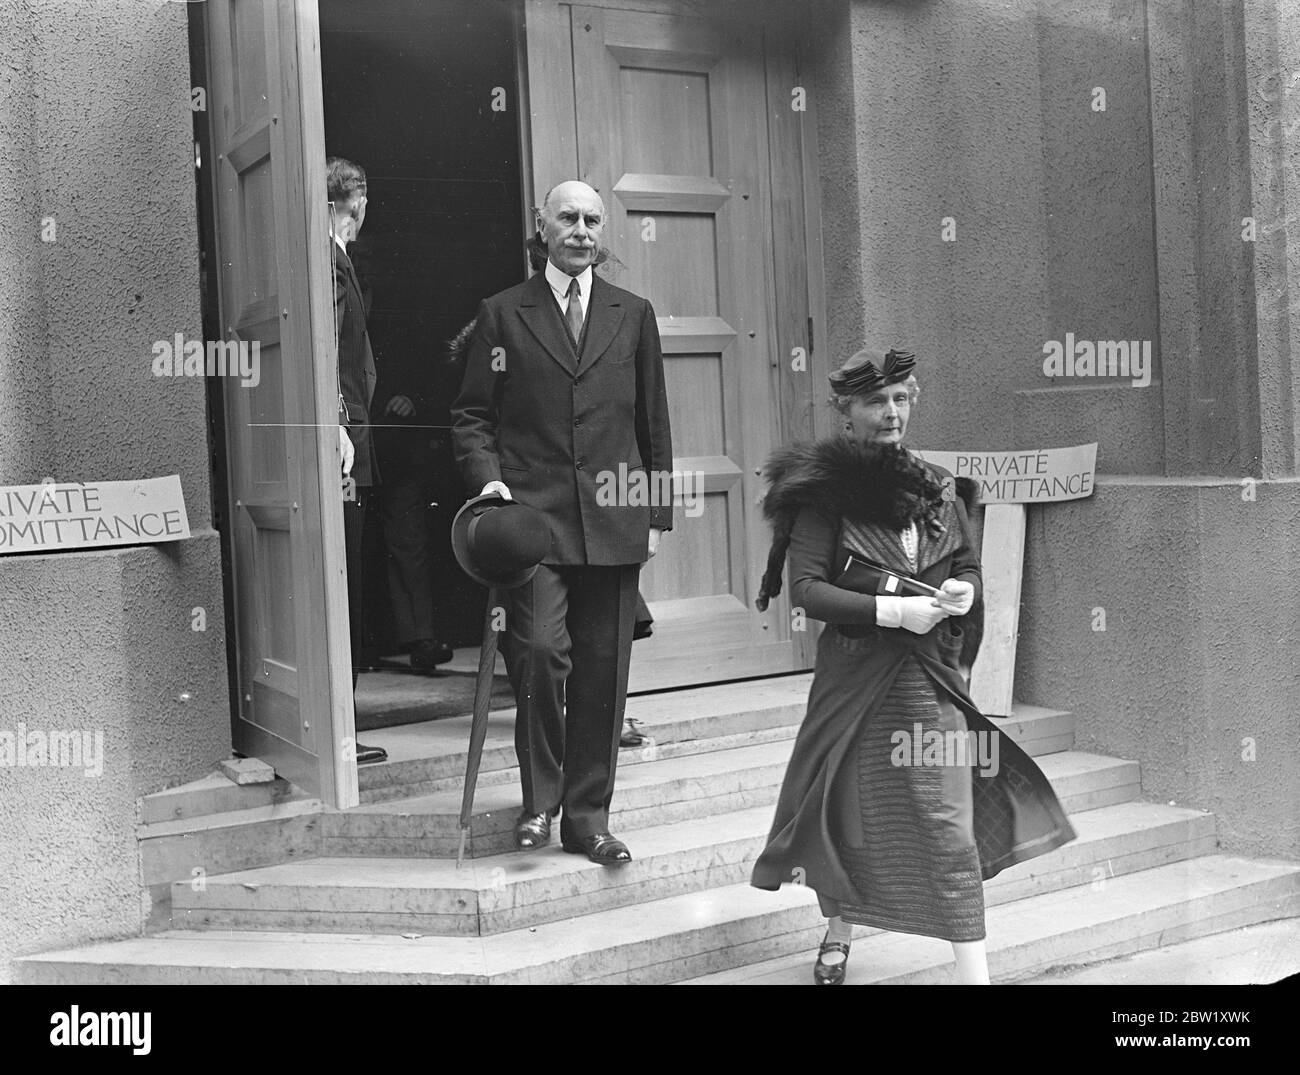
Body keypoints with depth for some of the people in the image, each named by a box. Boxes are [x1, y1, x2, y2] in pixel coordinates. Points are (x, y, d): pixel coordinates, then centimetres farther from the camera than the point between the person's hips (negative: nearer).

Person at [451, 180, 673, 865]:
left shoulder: (633, 315, 15)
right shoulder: (502, 315, 8)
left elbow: (654, 422, 15)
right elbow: (471, 415, 7)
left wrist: (658, 514, 10)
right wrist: (488, 478, -11)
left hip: (614, 522, 3)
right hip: (533, 517, -2)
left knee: (603, 672, 4)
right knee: (541, 650, -17)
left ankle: (588, 817, 15)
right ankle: (539, 800, 3)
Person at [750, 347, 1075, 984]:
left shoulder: (937, 488, 9)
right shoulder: (825, 489, -6)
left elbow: (969, 568, 19)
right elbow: (805, 588, -12)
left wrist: (960, 593, -4)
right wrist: (892, 608, -19)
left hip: (932, 679, 3)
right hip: (855, 676, -2)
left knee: (950, 830, -4)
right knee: (851, 818, 12)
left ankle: (974, 973, 1)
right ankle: (837, 937, 39)